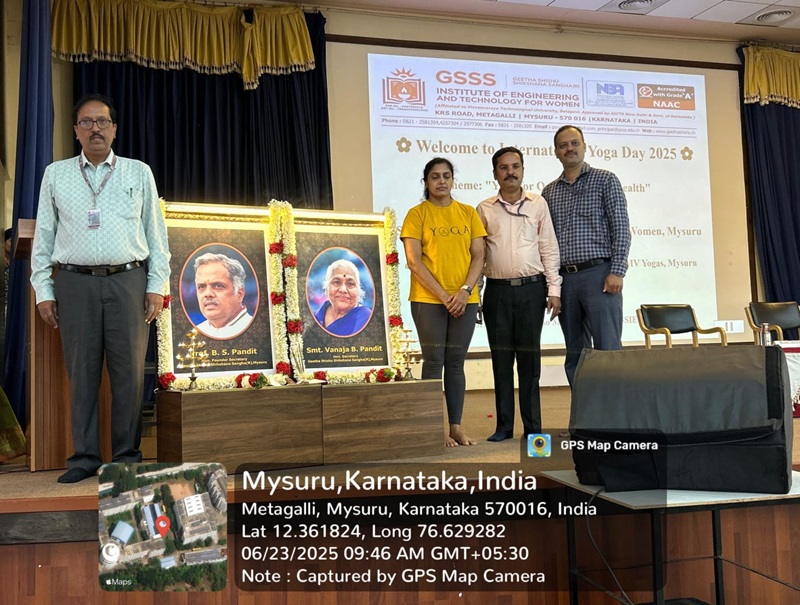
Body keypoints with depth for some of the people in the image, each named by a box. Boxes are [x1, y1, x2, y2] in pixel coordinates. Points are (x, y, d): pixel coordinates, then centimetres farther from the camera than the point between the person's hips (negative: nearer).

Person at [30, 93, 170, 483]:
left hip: (127, 280, 0)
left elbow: (156, 231, 9)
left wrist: (157, 286, 1)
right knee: (81, 371, 2)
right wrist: (43, 290, 4)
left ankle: (127, 455, 8)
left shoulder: (138, 173, 11)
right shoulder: (55, 174, 13)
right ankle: (84, 456, 10)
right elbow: (43, 235, 11)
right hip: (75, 281, 1)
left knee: (128, 371, -1)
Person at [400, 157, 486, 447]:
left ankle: (456, 426, 11)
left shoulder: (468, 213, 10)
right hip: (428, 299, -3)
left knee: (456, 362, 6)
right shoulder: (417, 214, 1)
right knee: (434, 361, -1)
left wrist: (465, 291, -9)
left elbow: (478, 256, 6)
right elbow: (414, 261, -7)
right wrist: (443, 296, -12)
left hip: (464, 300, 3)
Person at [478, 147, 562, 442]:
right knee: (501, 357, 5)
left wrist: (554, 289, -1)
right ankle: (504, 425, 14)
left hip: (531, 288, -1)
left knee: (529, 357, 3)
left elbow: (549, 248, 5)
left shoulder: (538, 204, 6)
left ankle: (532, 426, 11)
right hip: (497, 290, 1)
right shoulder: (484, 209, 7)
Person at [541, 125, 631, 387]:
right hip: (564, 278, 5)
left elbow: (621, 229, -3)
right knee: (575, 353, 9)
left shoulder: (605, 180, 4)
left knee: (607, 349, -8)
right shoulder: (549, 192, 15)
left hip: (598, 274, -5)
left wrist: (617, 272, -12)